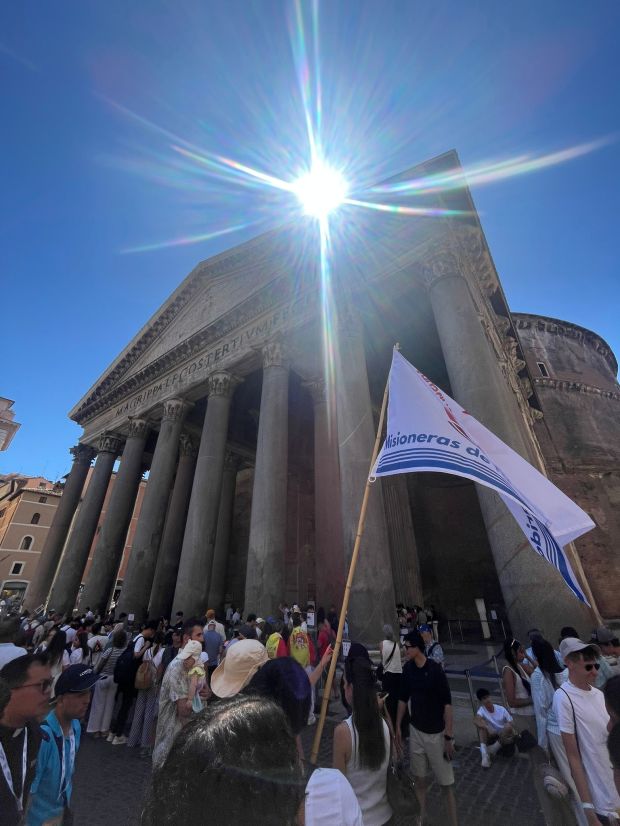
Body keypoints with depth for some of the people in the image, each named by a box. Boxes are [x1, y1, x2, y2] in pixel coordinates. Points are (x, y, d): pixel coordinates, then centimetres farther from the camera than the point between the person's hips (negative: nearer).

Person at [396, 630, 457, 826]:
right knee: (419, 779, 17)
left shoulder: (435, 670, -23)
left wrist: (448, 736, -15)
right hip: (415, 731, 4)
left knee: (446, 783, 4)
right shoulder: (407, 669, -8)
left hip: (436, 733, -4)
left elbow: (447, 703, -16)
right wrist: (398, 726, 7)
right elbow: (403, 699, 4)